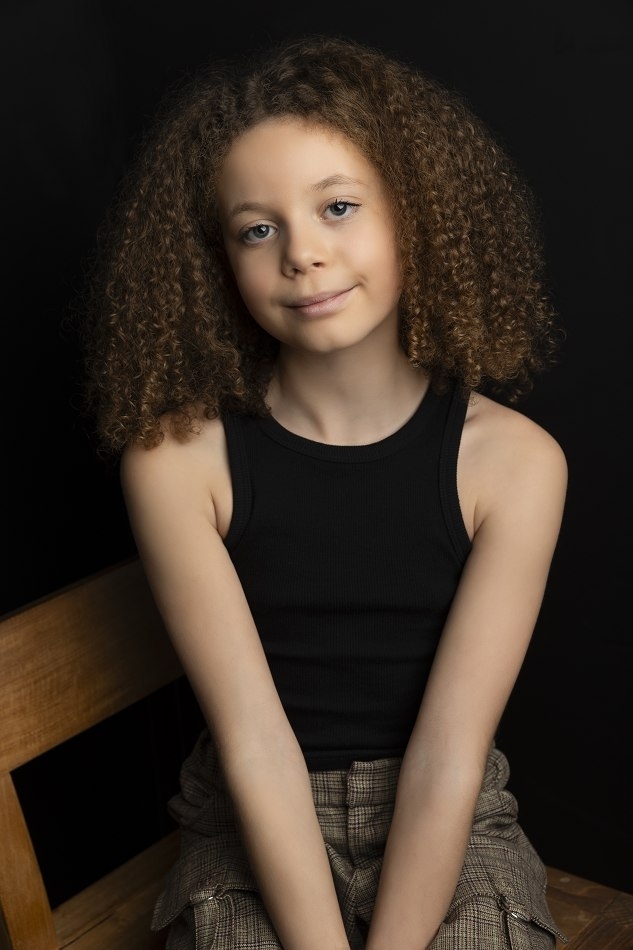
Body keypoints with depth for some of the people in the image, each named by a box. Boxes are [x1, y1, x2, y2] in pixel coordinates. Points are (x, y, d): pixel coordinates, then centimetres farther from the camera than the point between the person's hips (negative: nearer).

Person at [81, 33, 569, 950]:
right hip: (254, 835, 0)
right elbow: (254, 741, -15)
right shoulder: (177, 459, -12)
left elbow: (449, 754, -15)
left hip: (451, 830, 1)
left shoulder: (512, 460, -12)